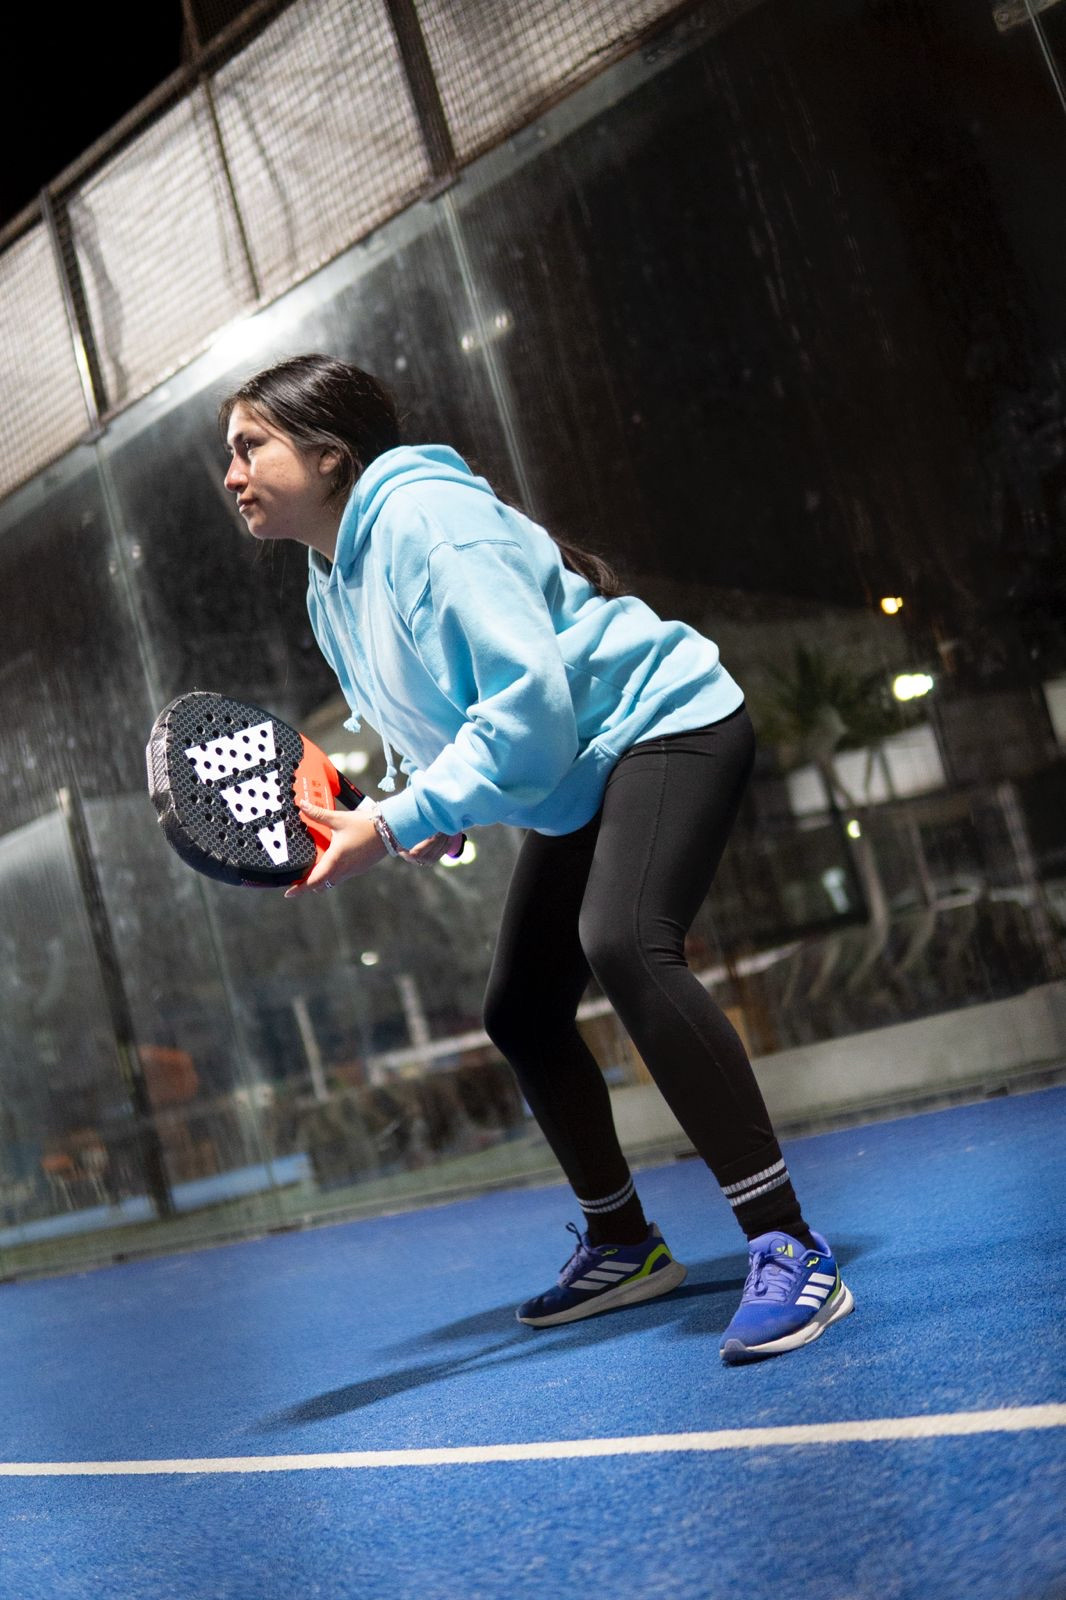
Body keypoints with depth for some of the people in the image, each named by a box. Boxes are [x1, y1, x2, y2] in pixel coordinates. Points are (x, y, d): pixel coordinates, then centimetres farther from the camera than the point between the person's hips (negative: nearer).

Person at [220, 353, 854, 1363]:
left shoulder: (424, 515, -22)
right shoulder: (328, 591, 7)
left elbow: (527, 706, -30)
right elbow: (422, 731, 17)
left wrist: (395, 824, -30)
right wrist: (424, 815, -4)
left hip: (665, 720, -10)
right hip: (574, 788, 10)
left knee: (623, 944, -33)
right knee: (519, 1014, 9)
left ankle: (789, 1251, -29)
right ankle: (622, 1246, 27)